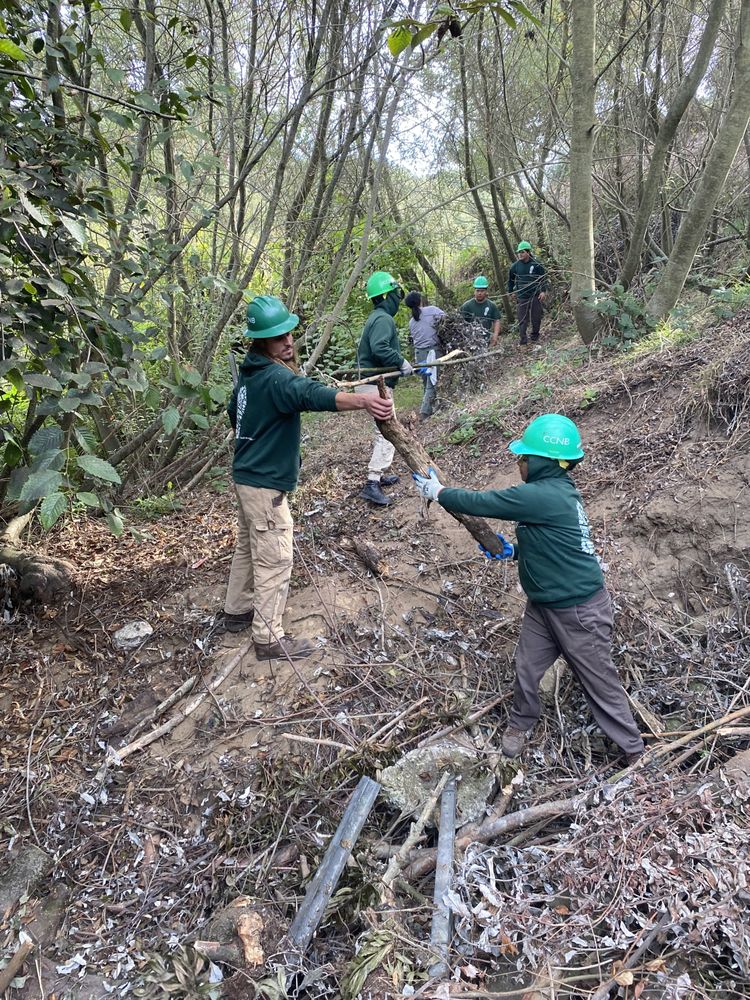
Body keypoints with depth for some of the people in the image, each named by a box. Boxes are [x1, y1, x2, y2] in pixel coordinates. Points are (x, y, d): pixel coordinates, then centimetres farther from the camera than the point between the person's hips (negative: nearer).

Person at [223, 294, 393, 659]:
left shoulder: (250, 374, 8)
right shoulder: (276, 378, -23)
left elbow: (233, 411, 23)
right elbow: (312, 394, -43)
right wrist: (364, 401, -59)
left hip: (247, 476, 10)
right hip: (266, 485, -10)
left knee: (248, 547, 23)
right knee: (275, 561, -1)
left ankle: (236, 611, 40)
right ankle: (269, 639, 9)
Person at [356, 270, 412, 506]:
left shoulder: (377, 317, 16)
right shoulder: (383, 319, -16)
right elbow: (380, 349, -30)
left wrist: (400, 364, 13)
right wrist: (402, 363, -19)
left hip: (374, 382, 11)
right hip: (377, 385, -11)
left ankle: (379, 474, 29)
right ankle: (372, 484, -14)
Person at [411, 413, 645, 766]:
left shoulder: (541, 496, -28)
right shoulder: (556, 492, 3)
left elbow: (480, 503, -20)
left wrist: (437, 492, -7)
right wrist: (513, 551, 7)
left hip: (579, 611, -9)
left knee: (599, 682, 8)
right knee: (526, 668, 16)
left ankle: (633, 749, 26)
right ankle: (520, 723, 40)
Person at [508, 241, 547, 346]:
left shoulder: (536, 265, -5)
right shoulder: (515, 266, 1)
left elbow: (543, 278, 2)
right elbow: (510, 279, 17)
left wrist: (543, 291, -5)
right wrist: (510, 292, 17)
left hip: (535, 296, -1)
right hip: (521, 297, 1)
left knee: (536, 318, 6)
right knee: (522, 319, -3)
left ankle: (535, 338, 23)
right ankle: (522, 339, -1)